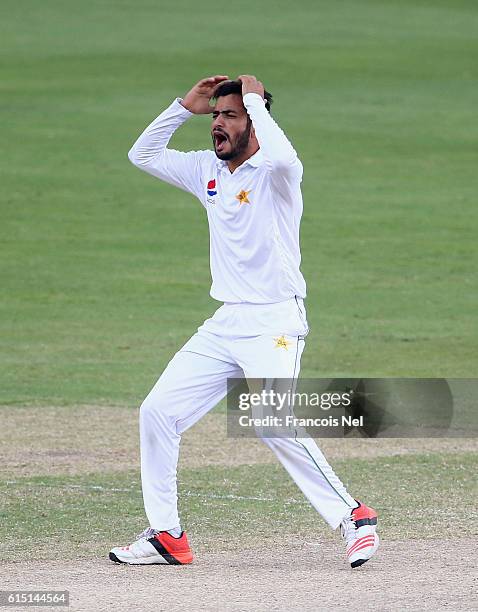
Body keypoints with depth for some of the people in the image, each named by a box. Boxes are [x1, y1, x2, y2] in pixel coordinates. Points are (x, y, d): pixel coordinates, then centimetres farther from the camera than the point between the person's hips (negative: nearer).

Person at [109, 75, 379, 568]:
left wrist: (255, 99, -21)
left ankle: (353, 518, -12)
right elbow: (143, 154, 19)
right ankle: (165, 536, 8)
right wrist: (185, 106, 7)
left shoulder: (274, 174, -10)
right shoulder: (208, 171, 12)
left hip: (274, 322, -8)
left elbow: (284, 158, -35)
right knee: (157, 412, 1)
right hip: (224, 324, 8)